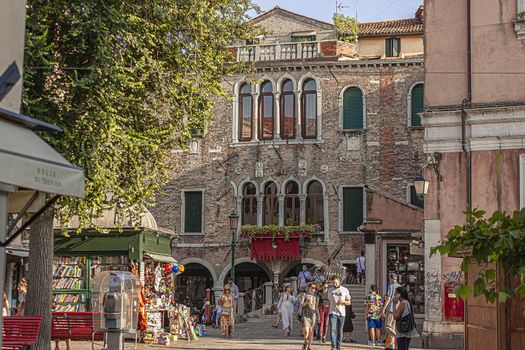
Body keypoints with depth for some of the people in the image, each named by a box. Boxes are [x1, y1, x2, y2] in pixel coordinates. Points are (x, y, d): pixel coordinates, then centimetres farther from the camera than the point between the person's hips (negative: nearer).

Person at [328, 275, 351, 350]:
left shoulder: (345, 290, 4)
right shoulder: (330, 290, 9)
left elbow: (349, 302, 7)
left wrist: (343, 301, -13)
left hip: (341, 313, 0)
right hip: (333, 313, 0)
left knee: (340, 331, 3)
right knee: (333, 329, -15)